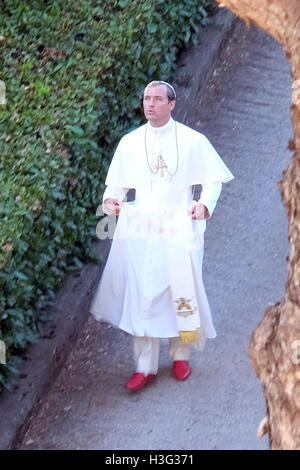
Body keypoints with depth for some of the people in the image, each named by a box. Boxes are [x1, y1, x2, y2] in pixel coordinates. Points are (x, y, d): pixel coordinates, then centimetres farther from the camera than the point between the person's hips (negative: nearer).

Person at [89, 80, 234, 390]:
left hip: (180, 228, -1)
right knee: (142, 294, -3)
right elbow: (117, 183, 11)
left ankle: (180, 355, 22)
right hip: (141, 228, 1)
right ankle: (145, 366, 4)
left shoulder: (192, 141, 0)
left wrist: (205, 204, -13)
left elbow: (214, 179, 4)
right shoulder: (129, 143, 6)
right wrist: (111, 200, -10)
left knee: (182, 291, 1)